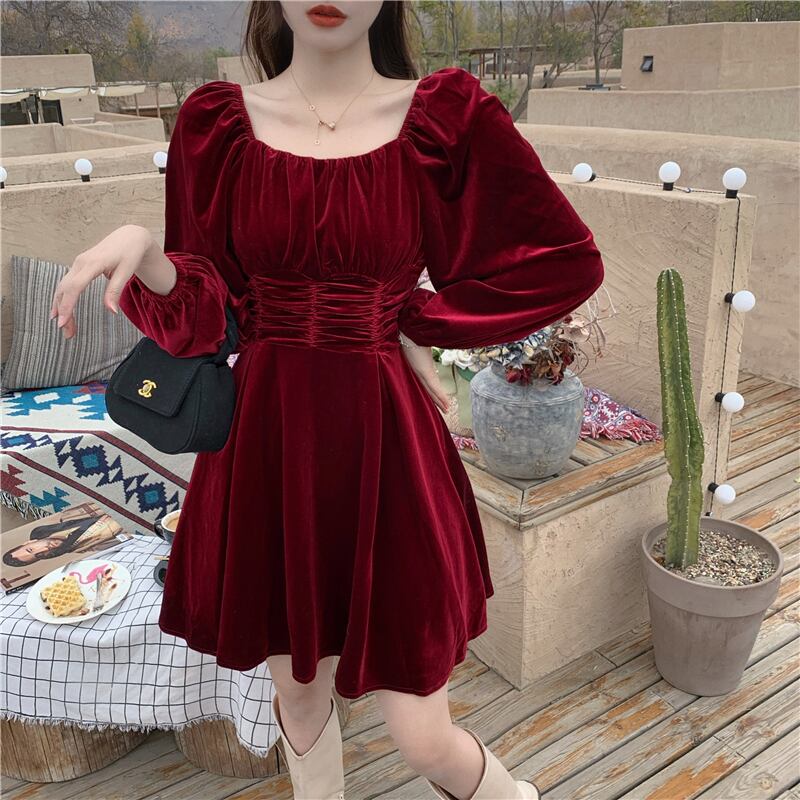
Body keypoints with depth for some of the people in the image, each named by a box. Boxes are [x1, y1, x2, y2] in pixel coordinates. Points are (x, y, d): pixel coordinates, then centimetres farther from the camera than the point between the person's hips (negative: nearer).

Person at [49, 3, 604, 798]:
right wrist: (141, 252, -22)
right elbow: (199, 315, -1)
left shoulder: (445, 116, -5)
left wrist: (414, 320, -3)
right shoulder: (218, 122, 1)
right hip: (266, 441, 3)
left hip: (383, 443, -2)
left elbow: (569, 261, -2)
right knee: (297, 689, 20)